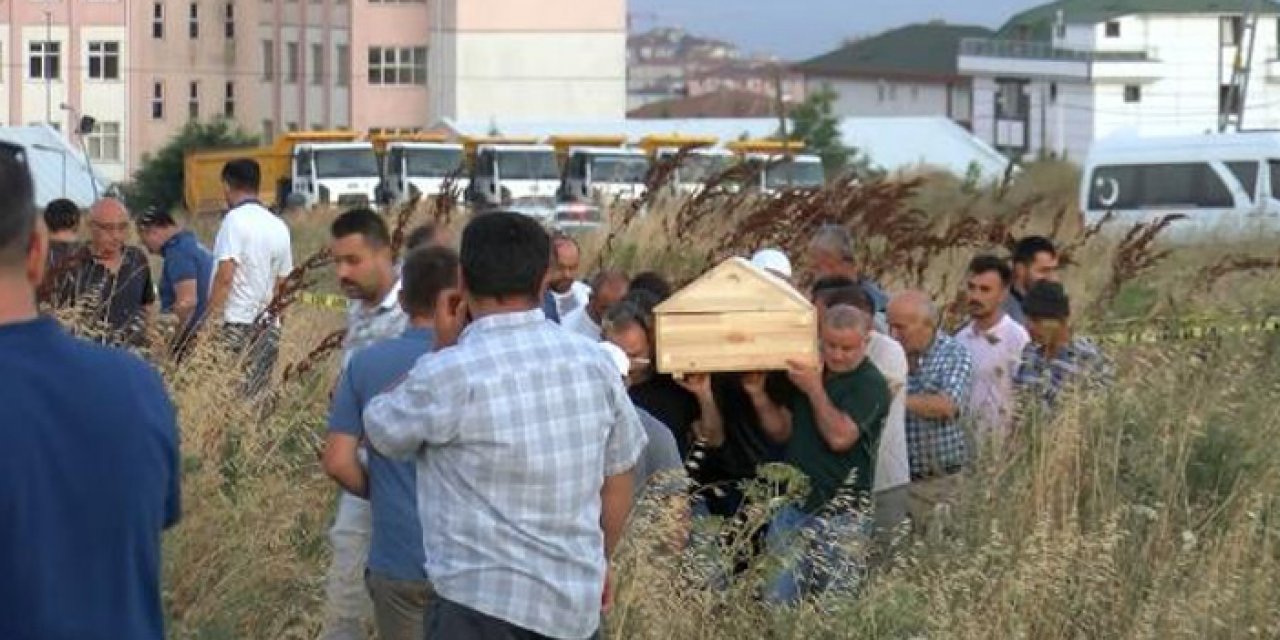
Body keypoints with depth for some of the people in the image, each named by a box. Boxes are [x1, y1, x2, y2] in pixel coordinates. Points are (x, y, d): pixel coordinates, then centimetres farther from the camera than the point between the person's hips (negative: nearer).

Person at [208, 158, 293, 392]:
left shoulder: (235, 220, -7)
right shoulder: (279, 226, 13)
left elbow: (224, 277, -14)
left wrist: (210, 319, -12)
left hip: (236, 323, -7)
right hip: (269, 327, 7)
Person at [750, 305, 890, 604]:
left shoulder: (871, 385, -9)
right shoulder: (808, 373, 14)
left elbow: (840, 437, -19)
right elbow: (782, 430, 18)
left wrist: (815, 389, -15)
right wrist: (758, 395, 3)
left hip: (840, 516, -6)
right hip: (794, 508, 6)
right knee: (776, 599, 2)